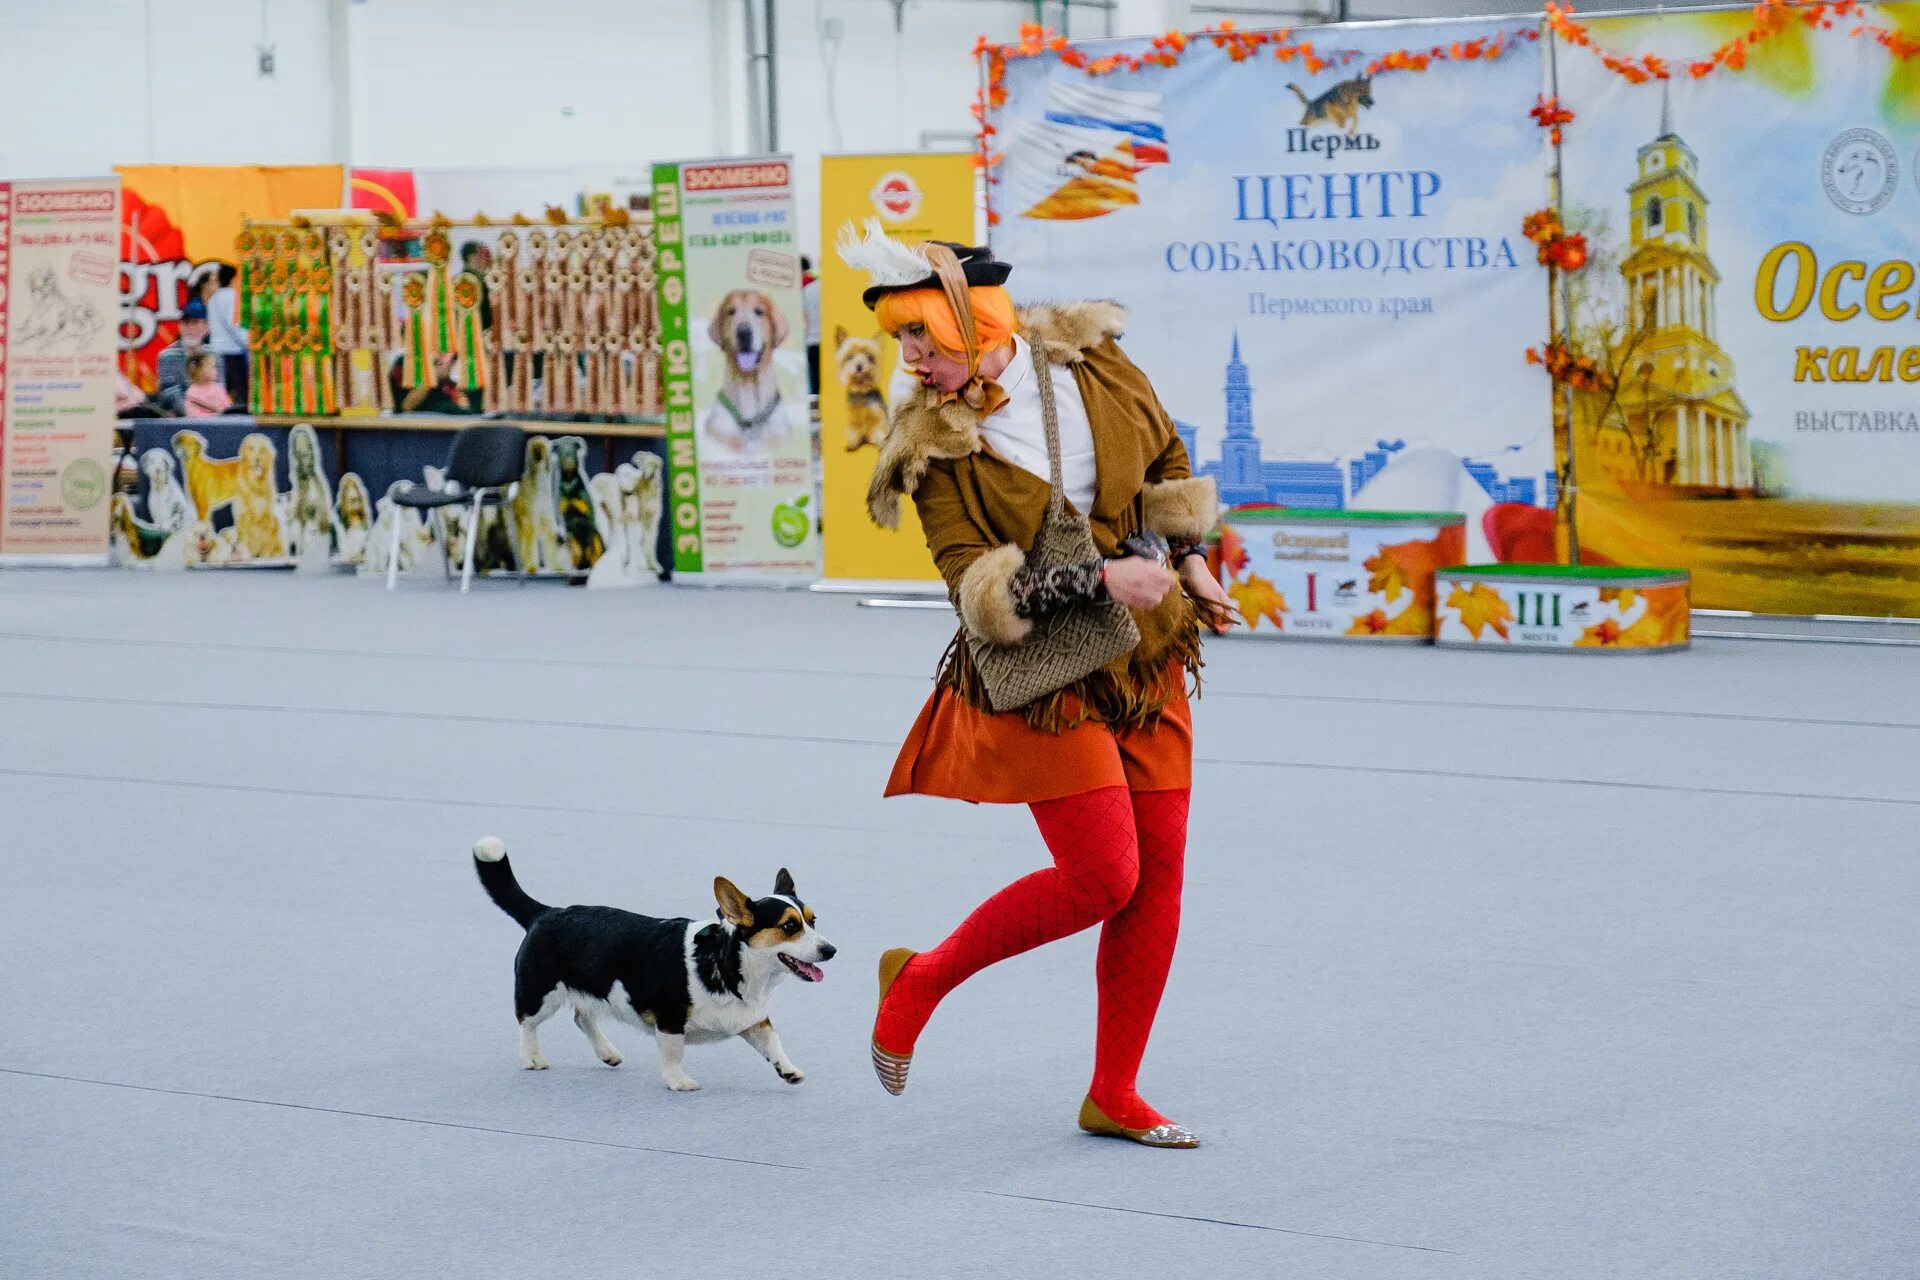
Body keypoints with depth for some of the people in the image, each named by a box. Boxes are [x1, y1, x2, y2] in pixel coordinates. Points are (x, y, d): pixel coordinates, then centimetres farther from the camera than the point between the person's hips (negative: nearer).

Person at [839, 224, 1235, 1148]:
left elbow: (1168, 461, 15)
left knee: (1158, 875, 3)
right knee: (1101, 875, -12)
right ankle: (920, 980, 10)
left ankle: (1113, 1096, 15)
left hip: (1146, 658, 5)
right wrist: (1101, 579, -23)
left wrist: (1190, 563, 8)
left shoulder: (1093, 362, -2)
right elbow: (975, 580, -15)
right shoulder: (937, 441, -10)